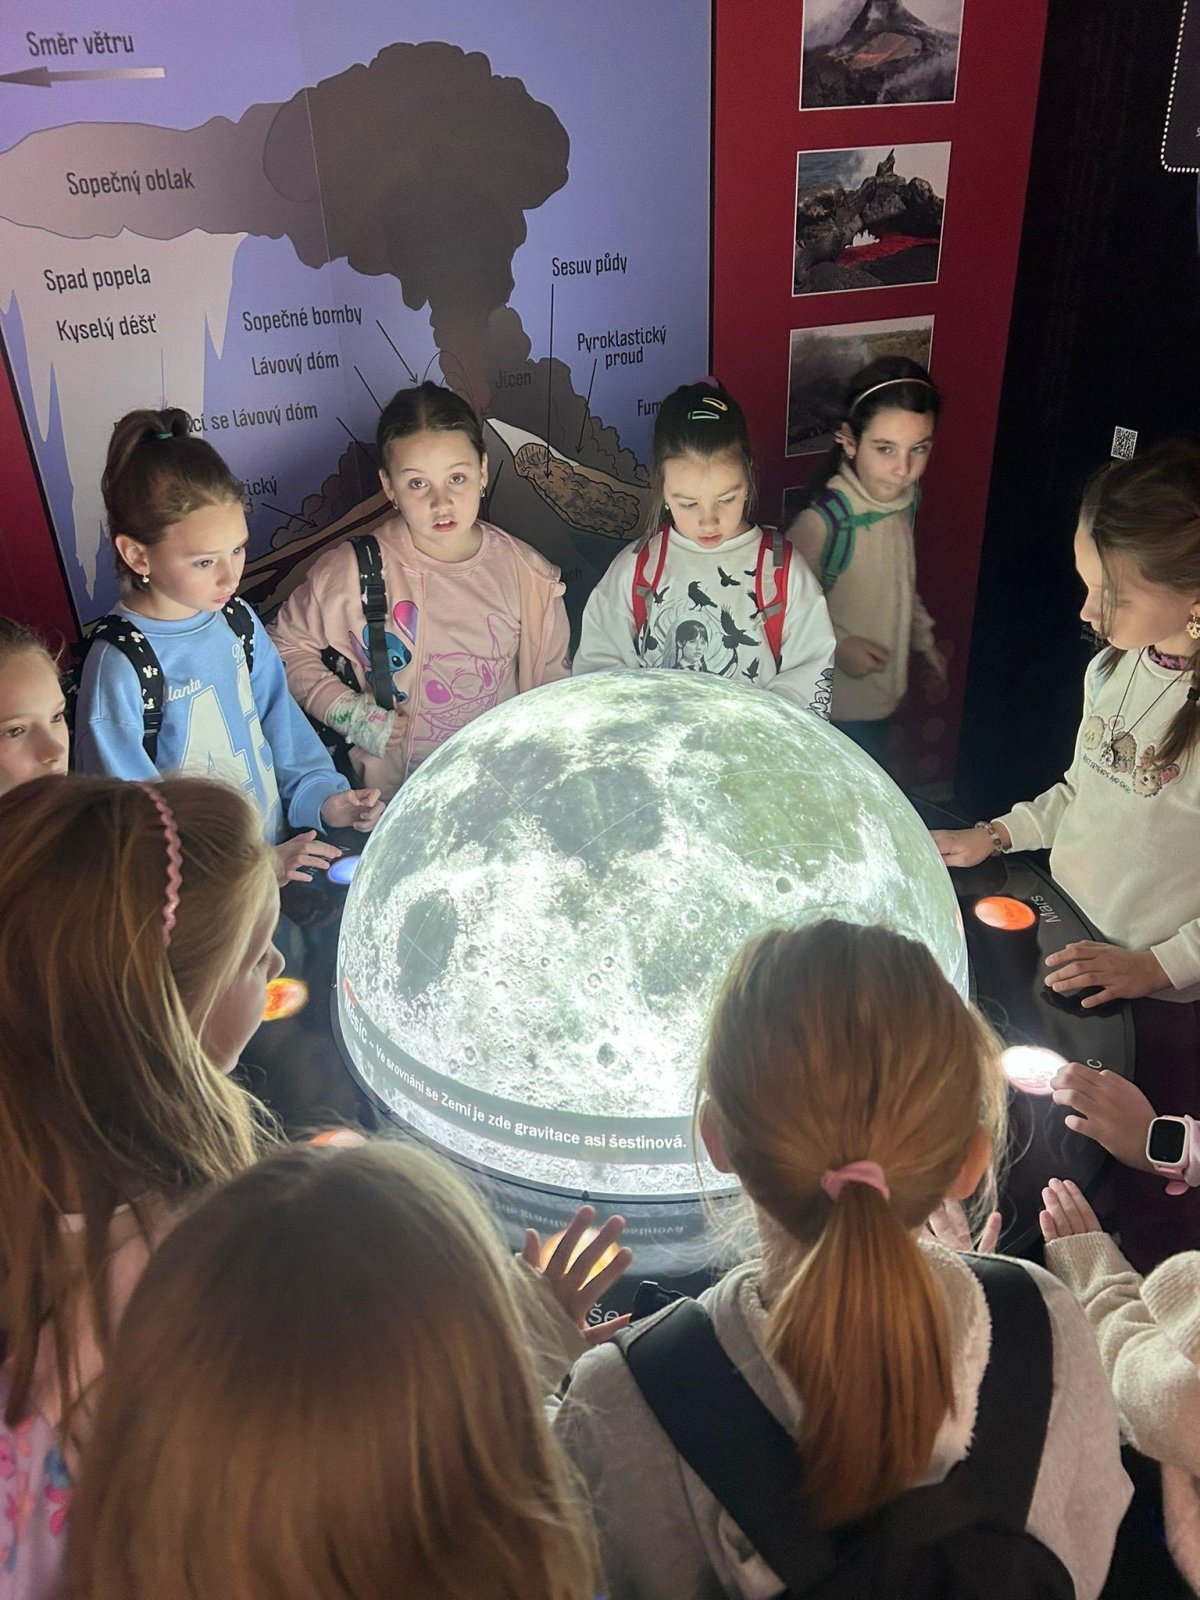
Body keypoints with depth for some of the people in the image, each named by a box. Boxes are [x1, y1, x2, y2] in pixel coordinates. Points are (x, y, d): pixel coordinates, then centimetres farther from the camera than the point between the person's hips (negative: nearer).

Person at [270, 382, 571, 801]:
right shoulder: (352, 571, -6)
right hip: (388, 792, -1)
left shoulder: (528, 576, 1)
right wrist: (353, 716, -4)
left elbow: (551, 682, 12)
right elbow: (287, 645, 7)